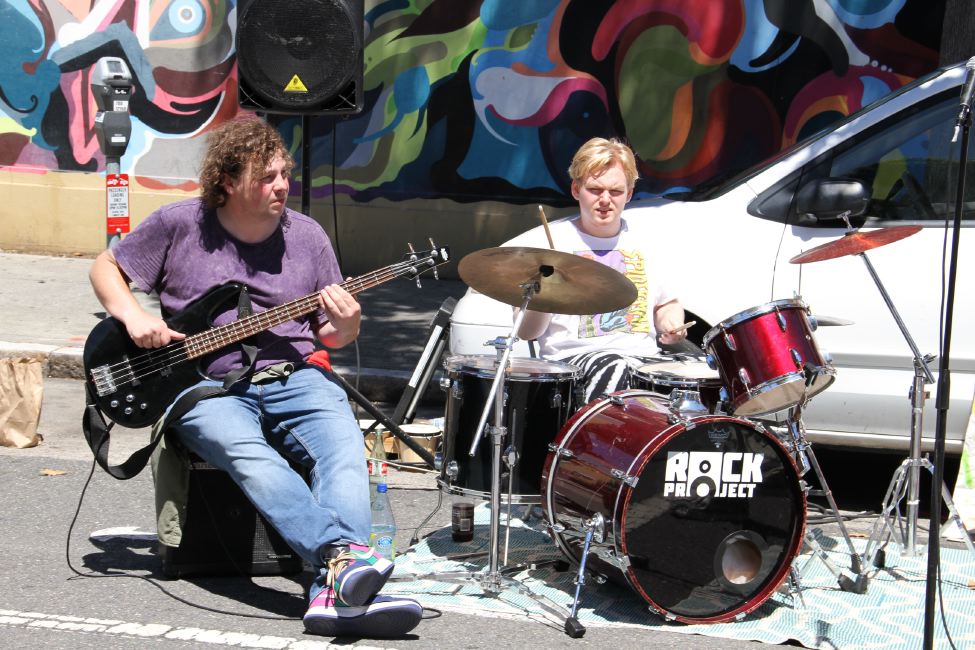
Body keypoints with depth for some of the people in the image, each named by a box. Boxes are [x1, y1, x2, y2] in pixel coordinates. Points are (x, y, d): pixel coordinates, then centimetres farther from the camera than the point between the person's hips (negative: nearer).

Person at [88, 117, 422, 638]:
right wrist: (131, 315, -6)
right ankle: (342, 553, -52)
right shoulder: (179, 224, 1)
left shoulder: (306, 236, 8)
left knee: (343, 444, -29)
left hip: (293, 377, 2)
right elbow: (105, 268, 13)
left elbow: (328, 335, 15)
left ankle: (335, 591, -46)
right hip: (207, 387, -2)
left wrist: (345, 328, -10)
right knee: (247, 453, -35)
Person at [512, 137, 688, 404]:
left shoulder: (639, 242, 16)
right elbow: (526, 331, -2)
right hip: (575, 356, -4)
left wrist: (672, 324, 7)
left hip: (644, 357, 4)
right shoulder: (550, 241, 1)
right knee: (615, 370, -38)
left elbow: (667, 303, 31)